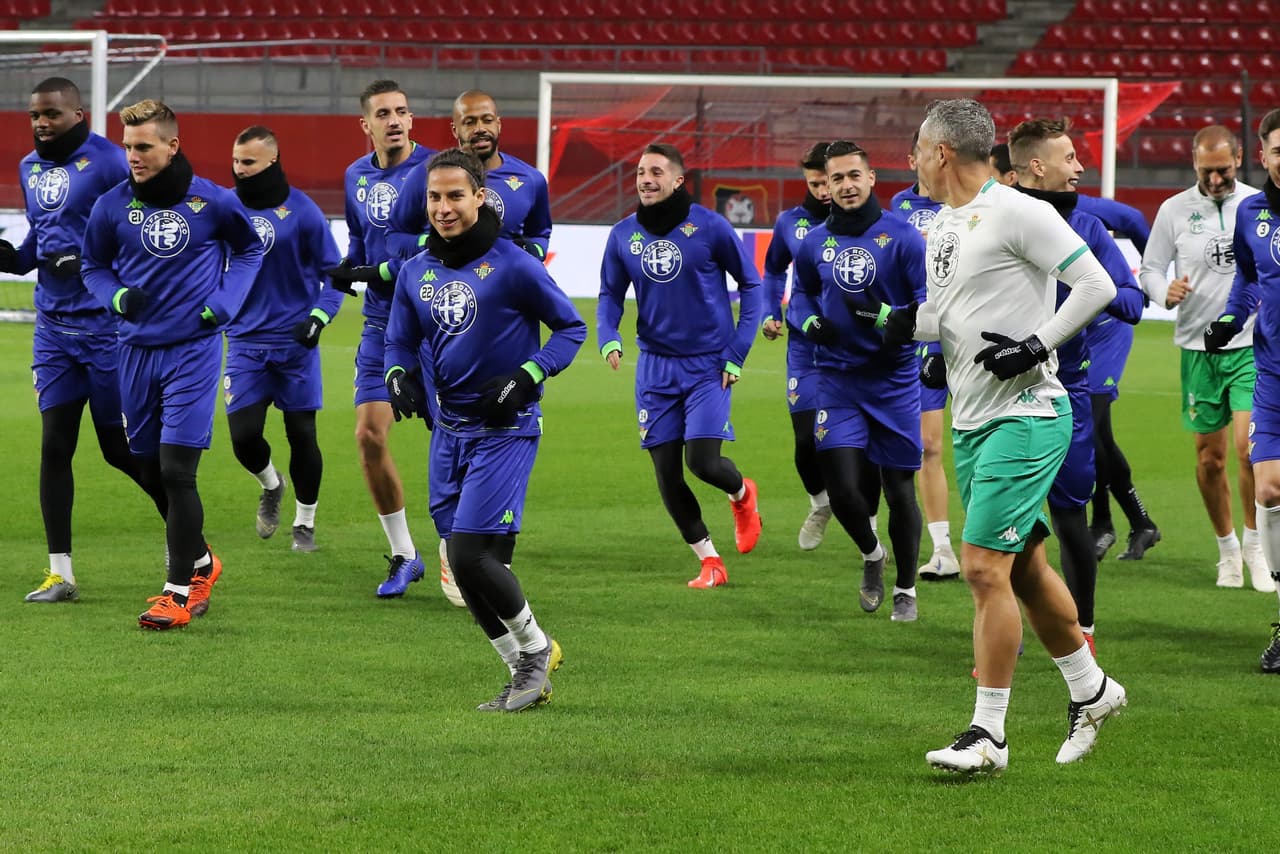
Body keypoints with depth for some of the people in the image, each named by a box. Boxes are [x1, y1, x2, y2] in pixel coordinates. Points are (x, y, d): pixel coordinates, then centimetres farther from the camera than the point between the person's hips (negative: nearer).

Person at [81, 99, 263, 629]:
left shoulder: (212, 202, -6)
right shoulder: (112, 206, -1)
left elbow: (249, 249, 12)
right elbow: (94, 265, 13)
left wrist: (225, 302, -3)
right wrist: (117, 296, -8)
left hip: (194, 349, -4)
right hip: (138, 349, 4)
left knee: (176, 469, -11)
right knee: (152, 471, 10)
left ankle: (180, 589, -5)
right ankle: (200, 563, 33)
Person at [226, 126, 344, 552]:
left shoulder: (301, 211, -8)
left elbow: (333, 270, -2)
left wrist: (319, 317, -15)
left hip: (294, 342, -2)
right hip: (245, 341, 2)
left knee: (302, 433, 3)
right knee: (243, 434, -6)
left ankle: (304, 523, 21)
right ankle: (270, 486, 27)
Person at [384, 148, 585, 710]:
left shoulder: (511, 265, -10)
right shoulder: (416, 273, 6)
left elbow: (571, 327, -3)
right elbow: (399, 341, 18)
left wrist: (524, 378, -15)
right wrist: (399, 375, -5)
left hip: (505, 428, -6)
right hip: (449, 429, 6)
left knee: (470, 553, -15)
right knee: (461, 563, 5)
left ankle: (536, 648, 9)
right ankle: (527, 677, 19)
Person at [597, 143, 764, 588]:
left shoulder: (709, 226, -10)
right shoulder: (623, 235, 0)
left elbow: (750, 284, -2)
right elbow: (611, 295, 10)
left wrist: (736, 355, -6)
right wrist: (608, 338, -12)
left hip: (708, 365, -4)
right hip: (655, 365, 4)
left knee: (703, 461, -14)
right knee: (666, 473, 1)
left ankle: (742, 494, 22)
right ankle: (709, 562, 16)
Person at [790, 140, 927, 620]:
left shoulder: (900, 235, -8)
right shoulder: (815, 242, 5)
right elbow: (801, 292, 21)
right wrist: (808, 321, -1)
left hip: (893, 378, -2)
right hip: (838, 379, 2)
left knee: (899, 488, 5)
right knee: (842, 489, -7)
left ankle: (905, 590, 21)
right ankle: (872, 555, 26)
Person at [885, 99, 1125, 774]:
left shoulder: (1016, 213, -13)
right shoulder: (940, 227, 14)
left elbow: (1097, 286, -14)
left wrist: (1038, 346, -18)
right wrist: (903, 323, 4)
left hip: (1026, 417, -9)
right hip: (972, 421, 9)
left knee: (984, 566, -13)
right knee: (1025, 567, 16)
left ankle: (988, 734, -10)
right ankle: (1090, 689, 33)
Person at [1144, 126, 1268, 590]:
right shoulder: (1174, 210, 2)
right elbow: (1150, 268, 6)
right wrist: (1165, 291, -14)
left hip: (1252, 346, -1)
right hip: (1197, 347, 1)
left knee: (1249, 446, -15)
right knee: (1209, 457, 5)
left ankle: (1254, 543, 3)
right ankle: (1227, 548, 22)